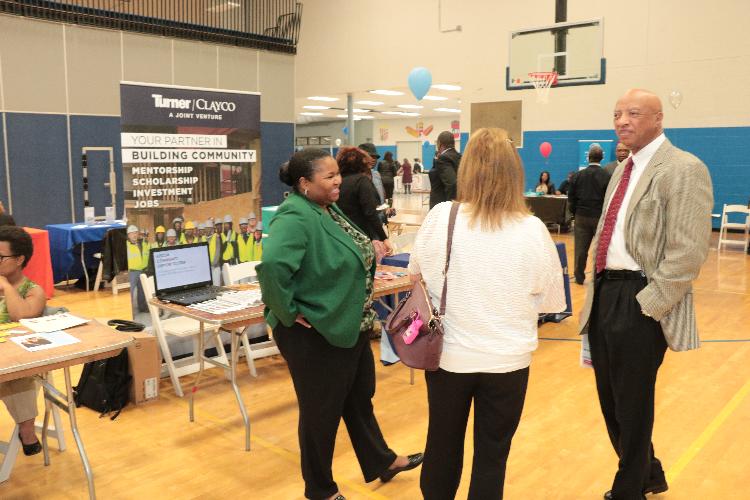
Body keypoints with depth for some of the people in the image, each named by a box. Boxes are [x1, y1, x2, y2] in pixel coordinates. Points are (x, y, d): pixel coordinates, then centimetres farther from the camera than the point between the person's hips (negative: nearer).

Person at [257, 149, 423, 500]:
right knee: (322, 410, 10)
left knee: (359, 399, 24)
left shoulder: (328, 209, 5)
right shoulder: (296, 217, -24)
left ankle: (381, 462, 45)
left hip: (350, 326, 9)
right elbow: (273, 264, -39)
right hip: (315, 334, -9)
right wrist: (289, 311, -29)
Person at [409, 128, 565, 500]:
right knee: (491, 454, 15)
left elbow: (415, 273, 5)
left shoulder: (440, 217, -13)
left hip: (449, 355, 1)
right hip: (507, 359, -1)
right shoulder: (533, 229, -15)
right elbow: (552, 301, -2)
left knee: (443, 445, 21)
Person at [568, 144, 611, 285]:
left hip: (581, 216, 2)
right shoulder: (606, 176, -10)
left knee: (581, 248, 7)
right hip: (600, 216, -2)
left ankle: (579, 277, 12)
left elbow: (571, 198, 3)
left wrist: (574, 212, 16)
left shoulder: (579, 175, -2)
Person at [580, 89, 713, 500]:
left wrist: (645, 306, -19)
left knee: (632, 406, 7)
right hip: (605, 294, 8)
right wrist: (596, 287, 12)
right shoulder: (622, 170, 15)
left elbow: (688, 252, -18)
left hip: (639, 300, -8)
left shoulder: (684, 169, -12)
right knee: (610, 402, 19)